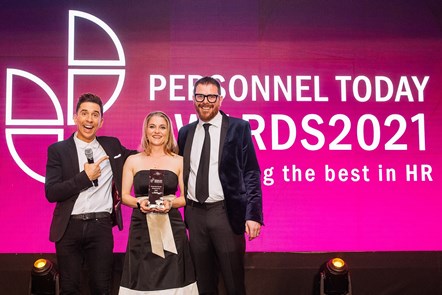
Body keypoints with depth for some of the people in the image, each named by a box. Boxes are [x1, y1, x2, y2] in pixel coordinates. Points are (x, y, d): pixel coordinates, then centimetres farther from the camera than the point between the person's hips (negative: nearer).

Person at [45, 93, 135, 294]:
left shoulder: (112, 145, 8)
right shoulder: (58, 150, 0)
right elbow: (51, 193, -8)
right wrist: (85, 177, -14)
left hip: (101, 226, 1)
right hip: (69, 227, -1)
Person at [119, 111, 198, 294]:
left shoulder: (179, 161, 7)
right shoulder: (133, 161, 7)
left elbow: (186, 197, 7)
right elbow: (124, 196, 7)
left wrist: (170, 203, -12)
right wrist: (139, 203, -13)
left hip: (170, 226, 0)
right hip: (141, 227, 0)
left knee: (171, 279, -1)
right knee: (142, 280, 0)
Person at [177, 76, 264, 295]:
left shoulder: (238, 127, -3)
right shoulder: (185, 132, 10)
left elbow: (251, 173, -6)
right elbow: (181, 171, 15)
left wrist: (253, 214, -13)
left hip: (226, 212, -4)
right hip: (195, 213, 4)